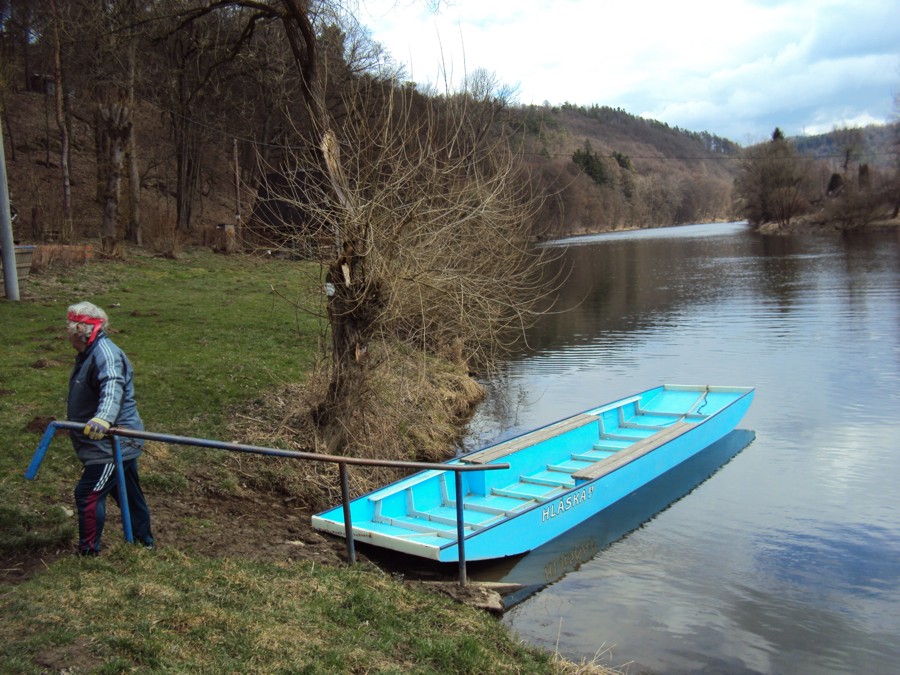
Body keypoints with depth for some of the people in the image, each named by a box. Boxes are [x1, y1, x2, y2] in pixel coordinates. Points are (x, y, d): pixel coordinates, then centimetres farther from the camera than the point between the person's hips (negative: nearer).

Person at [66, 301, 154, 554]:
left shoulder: (105, 354, -23)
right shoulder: (89, 353, 11)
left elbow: (112, 388, -42)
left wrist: (103, 418, -58)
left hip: (113, 444, -10)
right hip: (116, 444, 10)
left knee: (88, 494, -4)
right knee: (128, 494, 19)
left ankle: (88, 553, 9)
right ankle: (144, 541, 32)